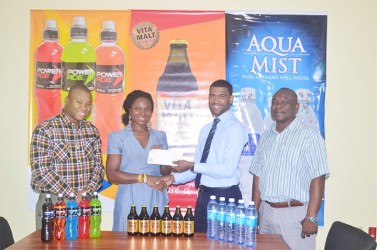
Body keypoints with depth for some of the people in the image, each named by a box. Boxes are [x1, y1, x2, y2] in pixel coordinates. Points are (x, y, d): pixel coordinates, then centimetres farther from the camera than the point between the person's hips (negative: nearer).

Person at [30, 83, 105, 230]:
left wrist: (88, 191, -8)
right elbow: (41, 171, -15)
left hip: (87, 203, 5)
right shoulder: (45, 130, -8)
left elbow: (98, 165, 10)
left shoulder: (92, 131, 8)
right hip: (53, 202, -4)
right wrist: (73, 195, -16)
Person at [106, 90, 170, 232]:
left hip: (156, 200, 3)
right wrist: (144, 178, -12)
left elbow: (166, 172, 14)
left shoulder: (160, 136, 13)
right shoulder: (117, 137, 3)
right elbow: (111, 175, -5)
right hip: (130, 201, -3)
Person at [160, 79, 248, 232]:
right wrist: (175, 178, 0)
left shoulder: (235, 128, -12)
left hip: (226, 196, -7)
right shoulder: (206, 129, 13)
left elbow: (228, 169, -20)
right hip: (204, 195, 7)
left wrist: (192, 166, -18)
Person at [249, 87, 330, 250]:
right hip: (266, 212, 5)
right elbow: (258, 176, 12)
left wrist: (311, 218, -16)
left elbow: (317, 179, -12)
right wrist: (254, 211, 8)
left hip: (295, 214, -5)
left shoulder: (310, 136, -7)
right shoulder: (266, 136, 11)